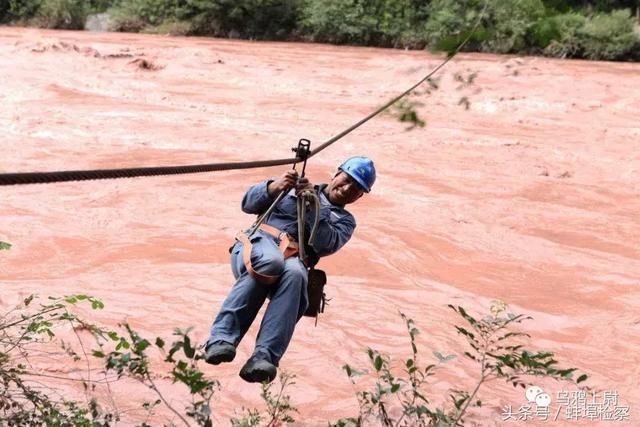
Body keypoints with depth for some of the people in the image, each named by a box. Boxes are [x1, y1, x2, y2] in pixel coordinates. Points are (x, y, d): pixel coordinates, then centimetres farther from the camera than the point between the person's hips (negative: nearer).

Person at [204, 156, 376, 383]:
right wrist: (274, 187, -2)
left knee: (294, 272, -37)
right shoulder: (296, 186, 26)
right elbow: (249, 204, 16)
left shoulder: (344, 220, 25)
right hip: (257, 244, 0)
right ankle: (221, 339, -44)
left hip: (293, 260, 0)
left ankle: (264, 356, -51)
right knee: (270, 261, -38)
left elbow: (326, 245, 1)